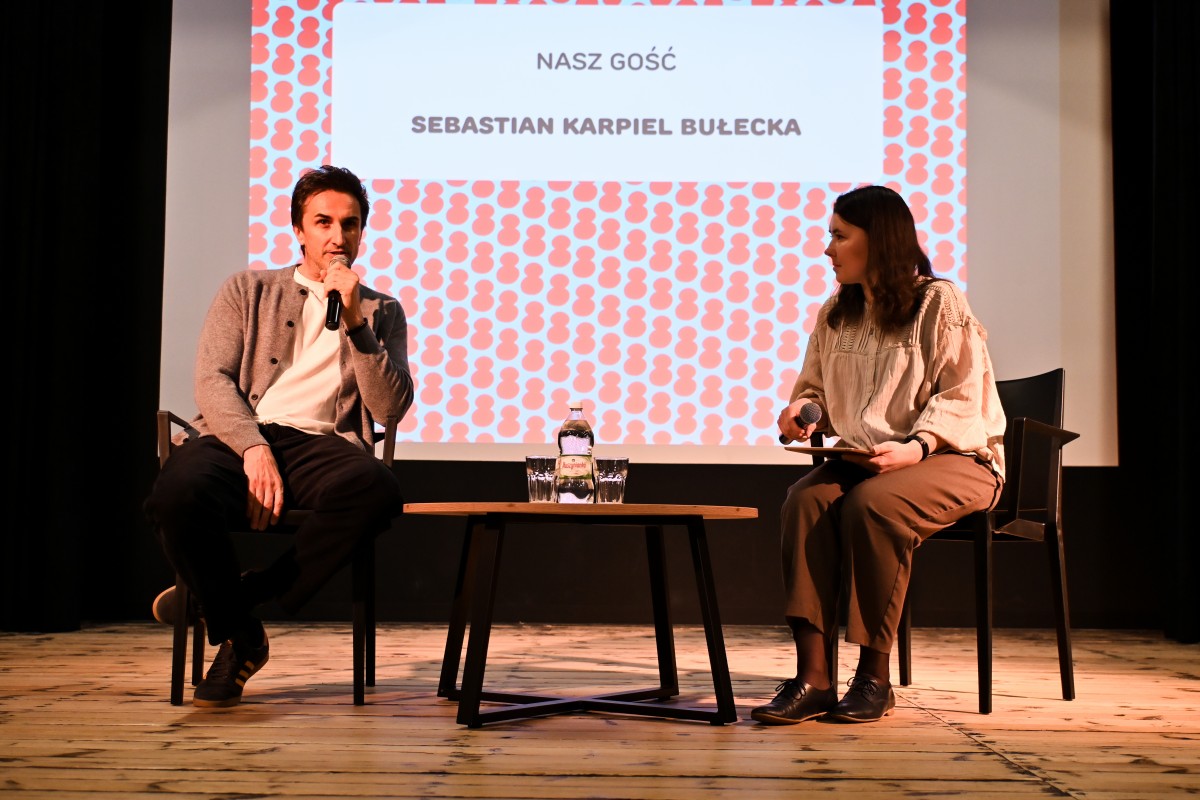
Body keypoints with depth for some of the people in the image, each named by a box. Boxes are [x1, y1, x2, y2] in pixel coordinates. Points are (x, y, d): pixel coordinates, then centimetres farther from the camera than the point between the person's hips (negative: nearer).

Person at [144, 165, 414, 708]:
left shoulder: (381, 311, 21)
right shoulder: (248, 290, 20)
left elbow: (392, 407, 7)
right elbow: (212, 380, 5)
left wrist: (354, 322, -3)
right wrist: (253, 447, -14)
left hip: (320, 443, 1)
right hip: (237, 435, 0)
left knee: (378, 489, -36)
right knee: (178, 496, -36)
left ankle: (236, 598, -17)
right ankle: (239, 634, -9)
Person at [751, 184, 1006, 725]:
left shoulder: (939, 303, -3)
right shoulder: (835, 315, 15)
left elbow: (962, 399, -10)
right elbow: (814, 388, 24)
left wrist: (916, 446, -27)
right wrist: (804, 409, 0)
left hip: (953, 457, -5)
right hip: (859, 459, 5)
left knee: (872, 504, -36)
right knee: (804, 500, -28)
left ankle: (874, 676, -23)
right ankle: (812, 676, -32)